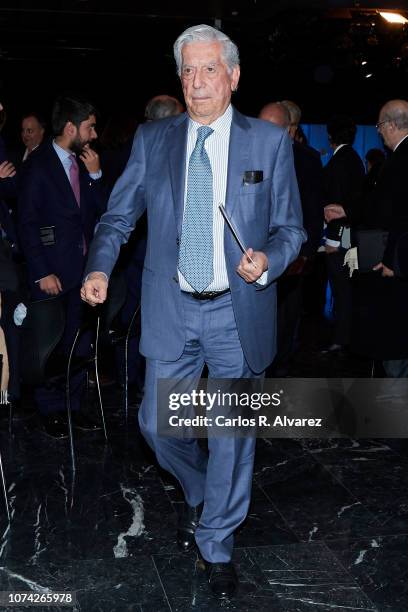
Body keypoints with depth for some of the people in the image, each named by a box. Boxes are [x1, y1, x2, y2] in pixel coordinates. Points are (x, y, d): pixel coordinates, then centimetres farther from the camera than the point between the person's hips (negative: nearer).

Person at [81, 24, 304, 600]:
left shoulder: (270, 141, -1)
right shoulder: (151, 139, 3)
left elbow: (290, 227, 2)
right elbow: (118, 216, 6)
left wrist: (267, 260, -19)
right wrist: (100, 269, -11)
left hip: (238, 311, -1)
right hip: (171, 309, 2)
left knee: (233, 432, 8)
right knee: (157, 424, 7)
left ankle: (217, 545, 29)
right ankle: (199, 494, 41)